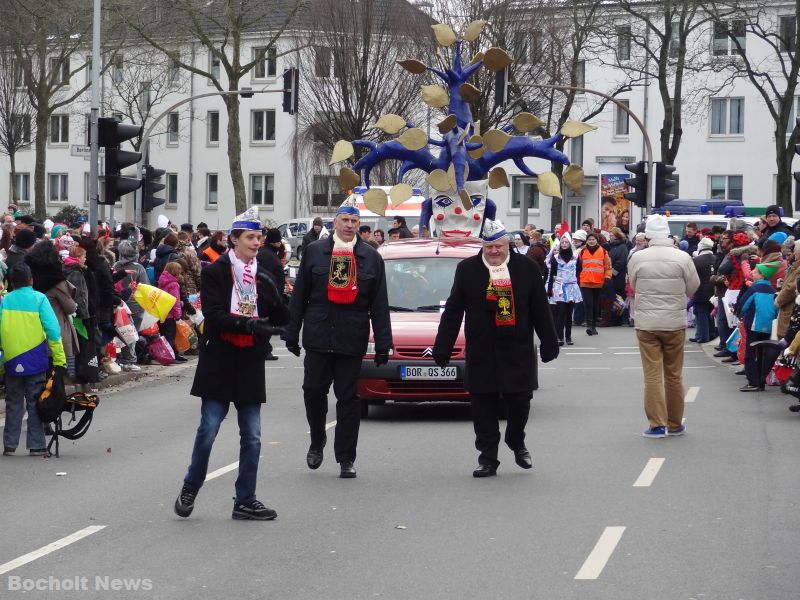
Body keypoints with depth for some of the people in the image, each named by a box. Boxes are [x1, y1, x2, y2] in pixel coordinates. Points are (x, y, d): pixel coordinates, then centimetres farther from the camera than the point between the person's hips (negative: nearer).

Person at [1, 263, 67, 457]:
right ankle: (36, 446, 5)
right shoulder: (39, 299, -5)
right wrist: (59, 359, -7)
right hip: (35, 361, -2)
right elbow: (53, 330, -10)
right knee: (35, 403, 5)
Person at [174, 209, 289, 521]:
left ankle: (245, 501, 13)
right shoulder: (215, 272, -3)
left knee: (252, 437, 5)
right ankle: (190, 489, 17)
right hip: (219, 361, -4)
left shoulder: (262, 278, 12)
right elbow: (214, 315, -14)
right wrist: (248, 325, -24)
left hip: (250, 363, 4)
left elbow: (280, 318, 8)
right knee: (208, 430, -2)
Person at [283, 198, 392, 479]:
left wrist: (383, 343, -1)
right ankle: (317, 442, 26)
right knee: (313, 391, 1)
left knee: (348, 397, 2)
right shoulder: (314, 252, 6)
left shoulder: (371, 257, 6)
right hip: (317, 336, 1)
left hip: (352, 339, 0)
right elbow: (299, 295, 7)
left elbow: (380, 305, 5)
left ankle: (346, 458, 8)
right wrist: (292, 333, 3)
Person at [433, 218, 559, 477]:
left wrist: (549, 344, 4)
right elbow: (453, 311, 4)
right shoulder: (467, 269, 2)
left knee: (520, 402, 4)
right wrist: (442, 348, 1)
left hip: (518, 351, 0)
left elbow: (541, 310, 6)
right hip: (481, 354, 0)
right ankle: (487, 458, 12)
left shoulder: (527, 268, 2)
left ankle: (517, 443, 32)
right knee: (483, 407, 3)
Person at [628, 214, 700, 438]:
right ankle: (675, 424, 20)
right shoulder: (682, 257, -7)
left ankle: (657, 424, 0)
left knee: (652, 375, 3)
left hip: (646, 323, -1)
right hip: (675, 322, 1)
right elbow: (693, 287, 2)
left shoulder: (637, 258, -7)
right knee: (674, 375, 11)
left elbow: (633, 287, 6)